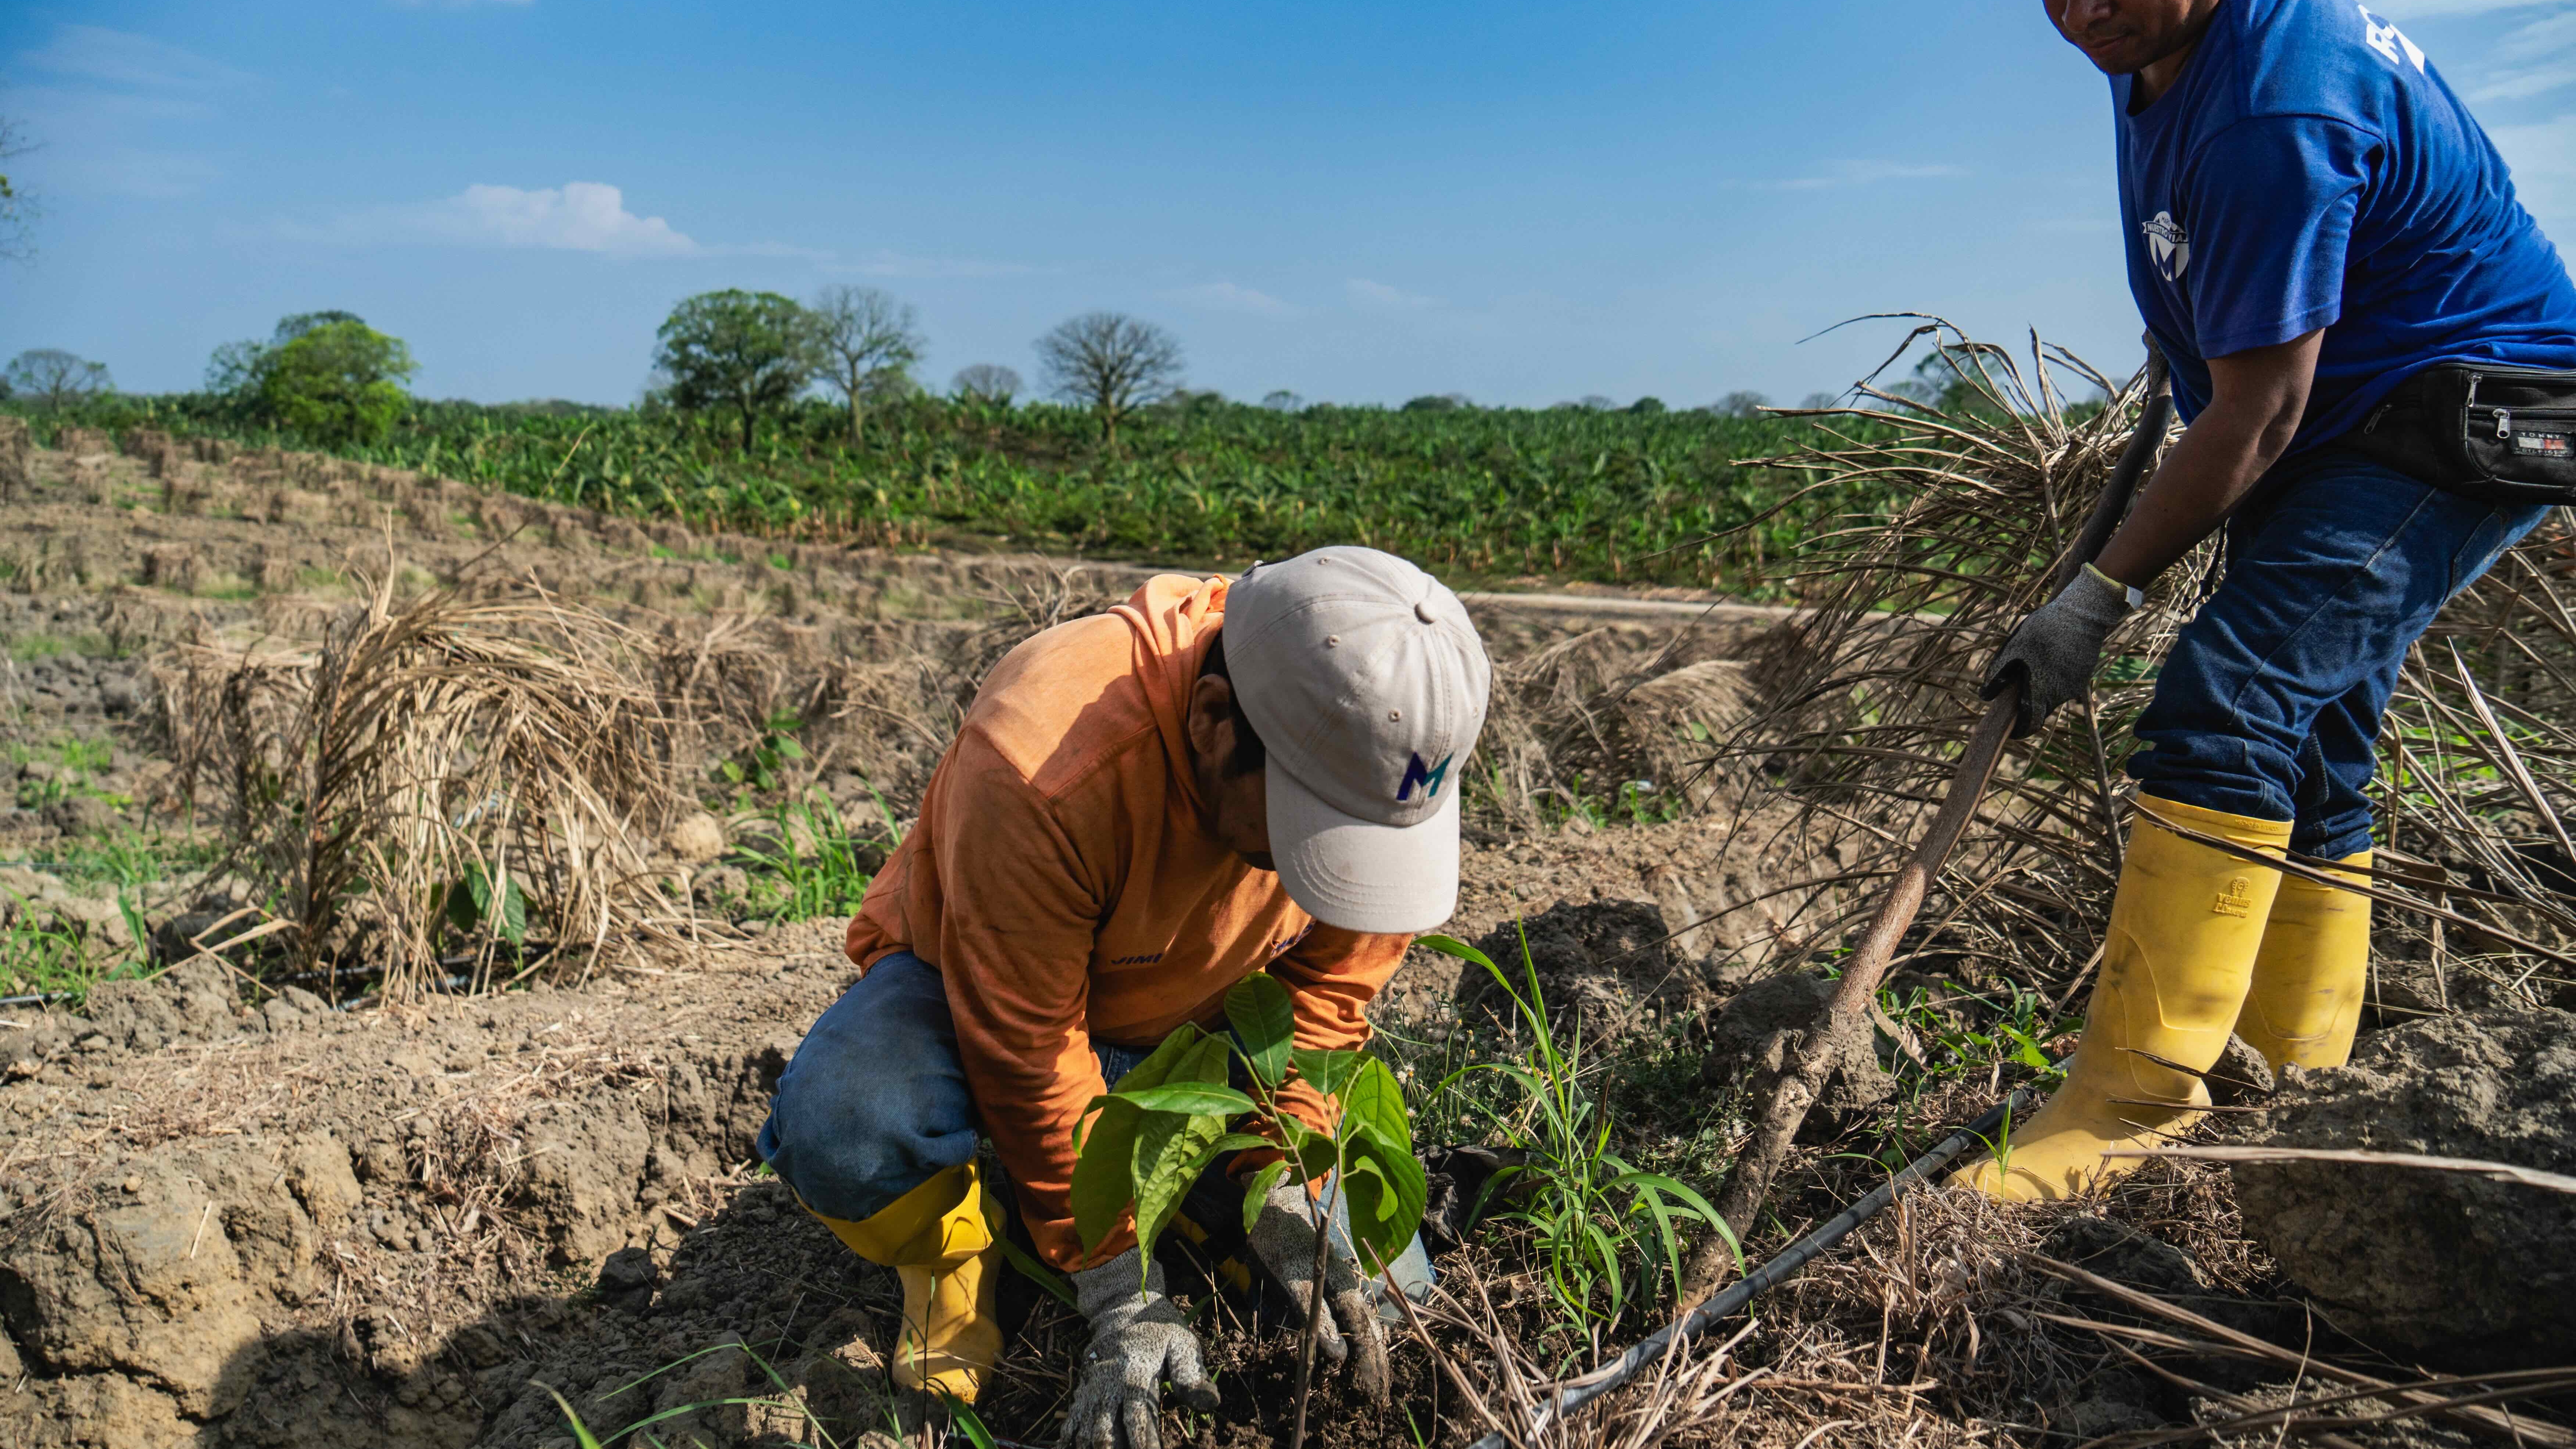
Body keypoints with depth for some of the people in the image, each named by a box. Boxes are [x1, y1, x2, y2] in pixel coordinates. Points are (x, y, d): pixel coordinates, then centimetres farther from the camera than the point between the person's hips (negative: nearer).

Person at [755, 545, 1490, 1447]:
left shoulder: (1383, 749, -25)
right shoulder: (1039, 772, -40)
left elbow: (1332, 985, -10)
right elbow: (1028, 1053, -30)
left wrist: (1283, 1185, -19)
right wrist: (1121, 1293, -25)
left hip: (1199, 1016, 4)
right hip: (983, 990, -3)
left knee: (1376, 1298, -6)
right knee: (841, 1131, -37)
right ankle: (954, 1250, -2)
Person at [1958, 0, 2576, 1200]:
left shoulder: (2271, 108, -28)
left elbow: (2259, 415, -25)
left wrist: (2099, 596, -21)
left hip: (2462, 421, -10)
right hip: (2343, 435, 11)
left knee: (2226, 708, -25)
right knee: (2305, 762, 9)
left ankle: (2130, 1101, -23)